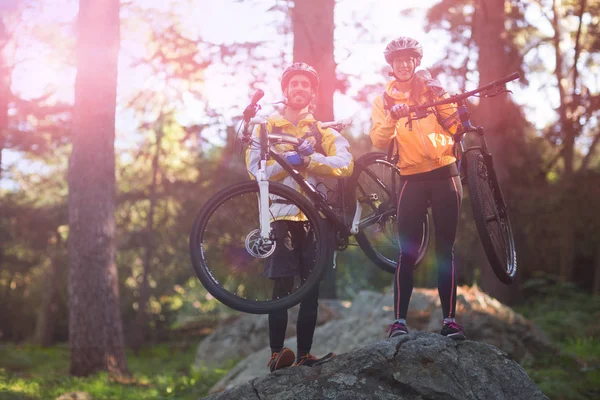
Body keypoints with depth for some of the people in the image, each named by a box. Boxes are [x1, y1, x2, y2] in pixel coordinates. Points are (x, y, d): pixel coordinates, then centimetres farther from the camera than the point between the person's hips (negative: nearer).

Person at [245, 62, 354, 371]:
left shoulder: (323, 131, 13)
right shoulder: (266, 127, 10)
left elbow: (345, 164, -5)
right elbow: (256, 170, -4)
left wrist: (308, 159, -16)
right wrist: (287, 161, -20)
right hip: (281, 214, -2)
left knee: (311, 288, 3)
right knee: (282, 287, -7)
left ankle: (304, 354, 9)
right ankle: (277, 354, -4)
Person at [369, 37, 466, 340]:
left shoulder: (432, 89, 9)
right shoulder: (384, 100, 7)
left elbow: (456, 127, 2)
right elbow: (379, 141, -7)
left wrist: (442, 99, -13)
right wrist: (393, 116, -23)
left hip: (444, 173, 1)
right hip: (412, 178, -1)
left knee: (445, 249, 1)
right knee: (407, 252, -6)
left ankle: (449, 319, 4)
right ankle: (399, 320, -3)